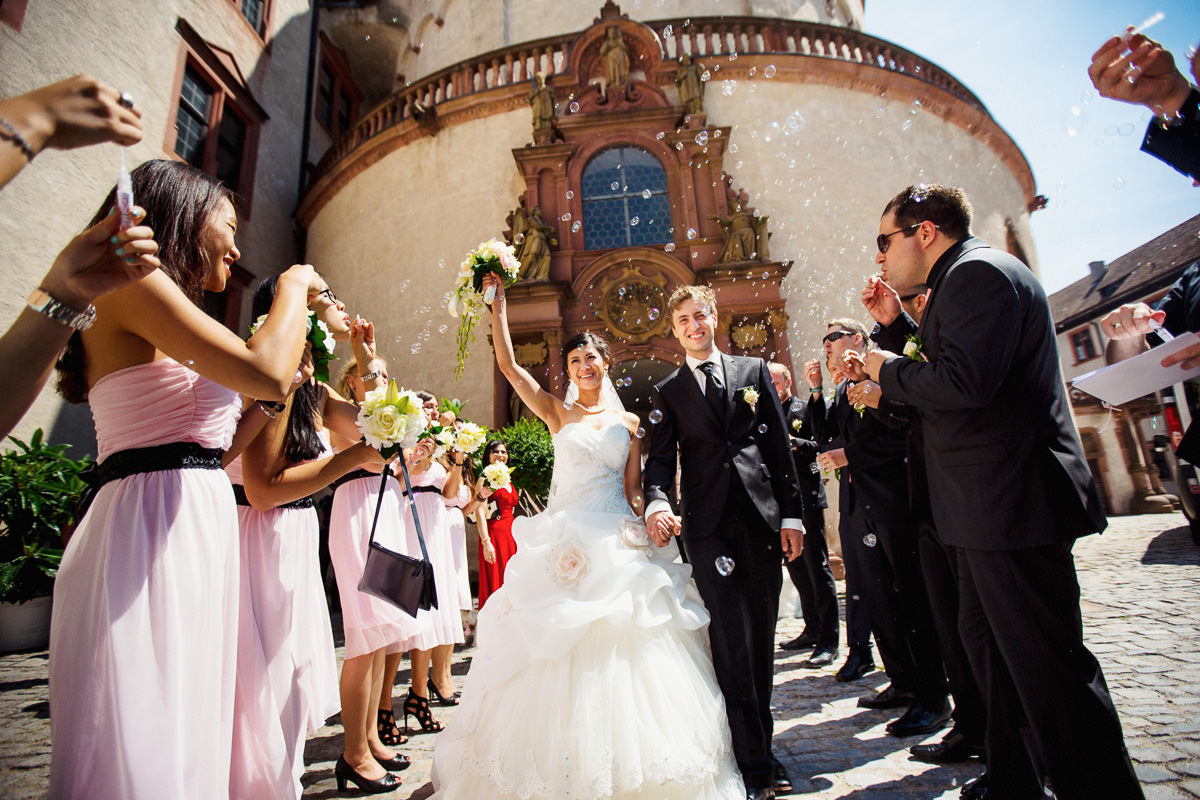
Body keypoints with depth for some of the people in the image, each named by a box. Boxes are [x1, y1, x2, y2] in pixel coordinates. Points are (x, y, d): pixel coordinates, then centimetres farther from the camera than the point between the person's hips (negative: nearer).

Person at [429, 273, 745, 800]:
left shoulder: (629, 423, 10)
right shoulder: (557, 413, 6)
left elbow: (633, 491, 8)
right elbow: (508, 365, -2)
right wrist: (497, 303, -2)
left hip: (618, 544, 1)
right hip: (565, 540, -1)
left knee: (622, 649, 1)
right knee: (559, 650, 2)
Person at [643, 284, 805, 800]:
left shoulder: (753, 370, 12)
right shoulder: (667, 391, 11)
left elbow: (779, 446, 9)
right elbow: (660, 458, 1)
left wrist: (792, 514, 2)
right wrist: (656, 504, -19)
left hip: (762, 516, 2)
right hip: (707, 525, -2)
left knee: (761, 637, 10)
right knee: (731, 641, -3)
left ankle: (761, 746, 27)